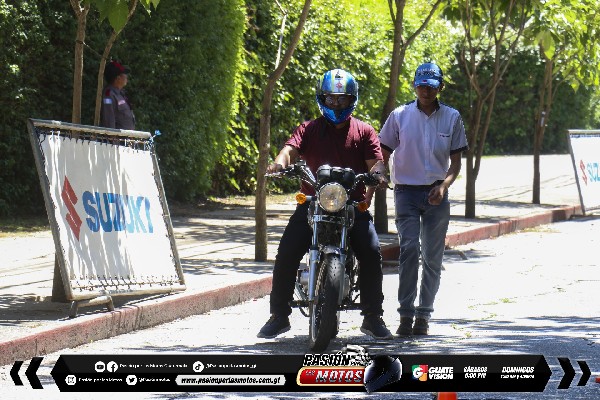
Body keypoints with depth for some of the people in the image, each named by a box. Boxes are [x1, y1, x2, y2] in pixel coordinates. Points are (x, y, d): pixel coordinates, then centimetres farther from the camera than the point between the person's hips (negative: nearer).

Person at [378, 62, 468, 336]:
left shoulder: (452, 118, 6)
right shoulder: (400, 116, 3)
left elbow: (456, 160, 7)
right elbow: (384, 154, 7)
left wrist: (444, 185, -11)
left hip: (436, 194, 2)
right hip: (406, 191, -2)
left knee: (433, 257, 4)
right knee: (409, 248, -17)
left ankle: (424, 315, 13)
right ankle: (406, 313, -15)